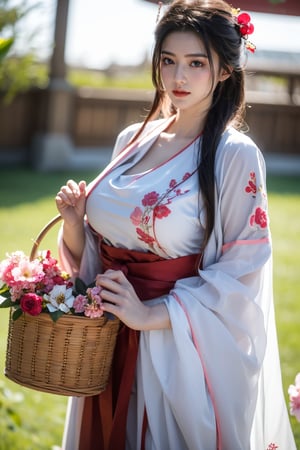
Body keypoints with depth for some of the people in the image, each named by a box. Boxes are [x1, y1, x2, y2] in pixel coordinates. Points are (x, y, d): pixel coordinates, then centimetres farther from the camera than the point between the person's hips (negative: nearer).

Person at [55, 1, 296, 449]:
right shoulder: (133, 140, 6)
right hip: (108, 343, 6)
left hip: (179, 348, -6)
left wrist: (151, 314, -19)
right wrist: (75, 221, -6)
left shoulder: (236, 155, -12)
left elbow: (240, 276, -14)